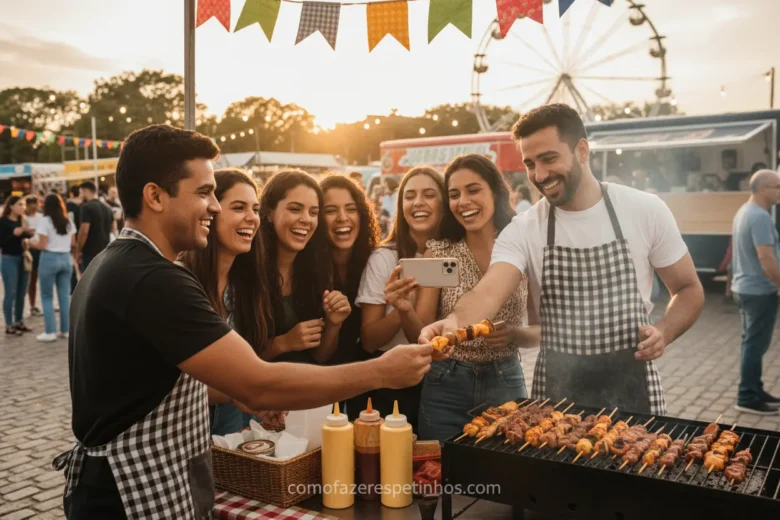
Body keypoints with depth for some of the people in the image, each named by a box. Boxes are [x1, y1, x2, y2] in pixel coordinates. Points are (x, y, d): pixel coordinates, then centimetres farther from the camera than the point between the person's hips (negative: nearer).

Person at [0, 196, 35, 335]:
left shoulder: (23, 220, 11)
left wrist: (30, 233, -4)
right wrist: (14, 234, -22)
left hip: (23, 259, 6)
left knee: (21, 293, 10)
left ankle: (19, 322, 20)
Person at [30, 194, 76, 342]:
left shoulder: (45, 221, -8)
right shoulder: (69, 222, 9)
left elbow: (42, 246, -11)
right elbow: (73, 244, 10)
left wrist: (30, 243, 7)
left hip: (50, 259, -5)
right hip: (66, 258, 5)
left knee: (47, 296, 4)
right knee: (65, 296, 9)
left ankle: (50, 332, 2)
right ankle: (66, 330, 12)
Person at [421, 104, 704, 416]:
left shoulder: (645, 210, -6)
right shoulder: (522, 231, -7)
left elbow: (689, 289, 5)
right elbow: (488, 293, -24)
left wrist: (664, 331, -14)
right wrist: (455, 321, -46)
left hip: (632, 389, 0)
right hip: (555, 393, 0)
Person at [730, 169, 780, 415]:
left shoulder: (745, 211, 11)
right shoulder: (760, 217, -21)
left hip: (745, 288, 10)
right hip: (759, 291, -10)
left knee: (752, 342, 16)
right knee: (756, 344, -2)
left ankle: (754, 391, 26)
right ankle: (748, 398, 6)